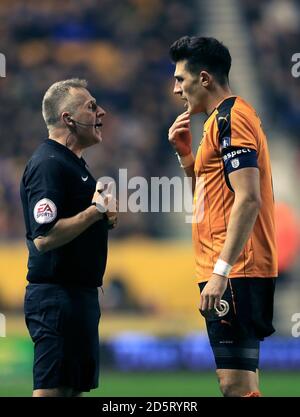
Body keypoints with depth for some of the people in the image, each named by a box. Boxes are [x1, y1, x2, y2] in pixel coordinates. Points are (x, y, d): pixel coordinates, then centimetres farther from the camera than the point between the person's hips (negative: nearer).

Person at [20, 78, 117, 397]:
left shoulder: (72, 163, 19)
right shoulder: (49, 164, -15)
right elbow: (44, 237, -24)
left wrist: (103, 216, 9)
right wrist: (95, 212, -20)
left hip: (79, 294, 11)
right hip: (57, 296, -11)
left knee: (75, 387, 12)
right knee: (52, 390, -12)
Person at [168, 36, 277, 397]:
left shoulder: (230, 117, -11)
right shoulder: (223, 119, 20)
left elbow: (248, 199, -21)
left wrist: (221, 271, -25)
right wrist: (185, 153, 14)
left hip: (234, 272, -11)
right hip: (227, 270, 11)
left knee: (236, 383, -14)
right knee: (238, 381, 11)